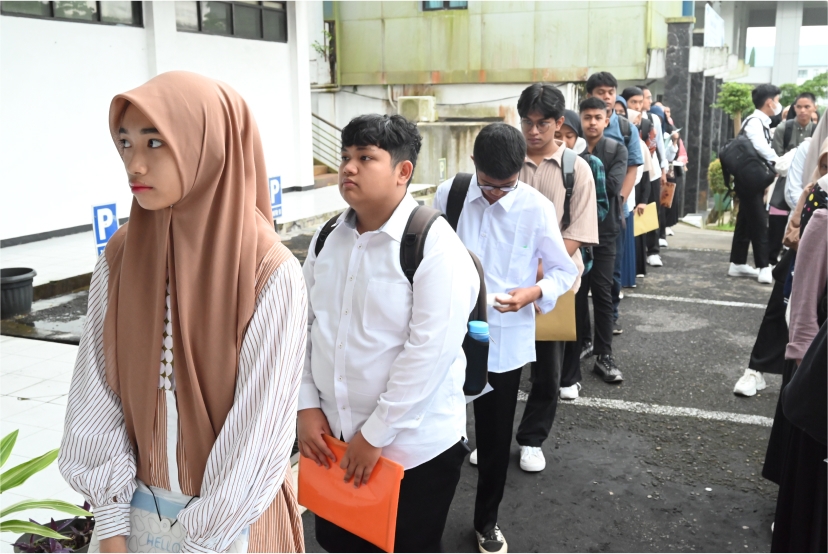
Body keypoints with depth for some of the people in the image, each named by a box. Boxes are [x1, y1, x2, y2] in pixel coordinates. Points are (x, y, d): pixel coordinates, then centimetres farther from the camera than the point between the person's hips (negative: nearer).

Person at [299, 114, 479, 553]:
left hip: (414, 445, -6)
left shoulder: (434, 245, -18)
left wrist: (376, 434, -19)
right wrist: (307, 405, 0)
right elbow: (303, 326, 7)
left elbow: (431, 350, -22)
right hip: (335, 436, 6)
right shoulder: (327, 239, 3)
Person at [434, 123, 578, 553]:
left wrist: (534, 292, -22)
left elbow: (565, 270, -3)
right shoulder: (449, 195, -6)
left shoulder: (537, 208, -10)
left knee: (495, 437, 14)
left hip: (504, 339, 0)